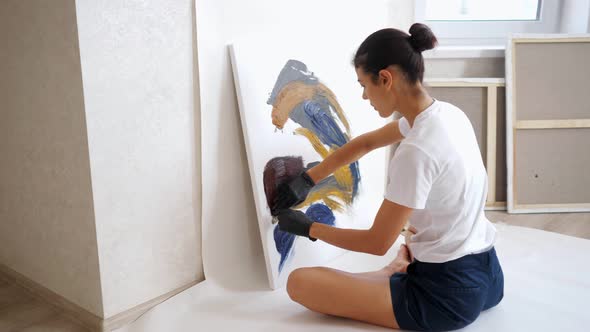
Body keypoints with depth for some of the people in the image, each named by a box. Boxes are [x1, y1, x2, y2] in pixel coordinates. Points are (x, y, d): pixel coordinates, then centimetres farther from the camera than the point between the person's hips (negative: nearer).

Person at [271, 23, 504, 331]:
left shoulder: (416, 151, -27)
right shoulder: (446, 113, 0)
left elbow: (377, 243, -17)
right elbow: (365, 143, 13)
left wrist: (308, 228, -4)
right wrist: (306, 179, 12)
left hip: (448, 295, -9)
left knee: (299, 282, -7)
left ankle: (398, 272, 8)